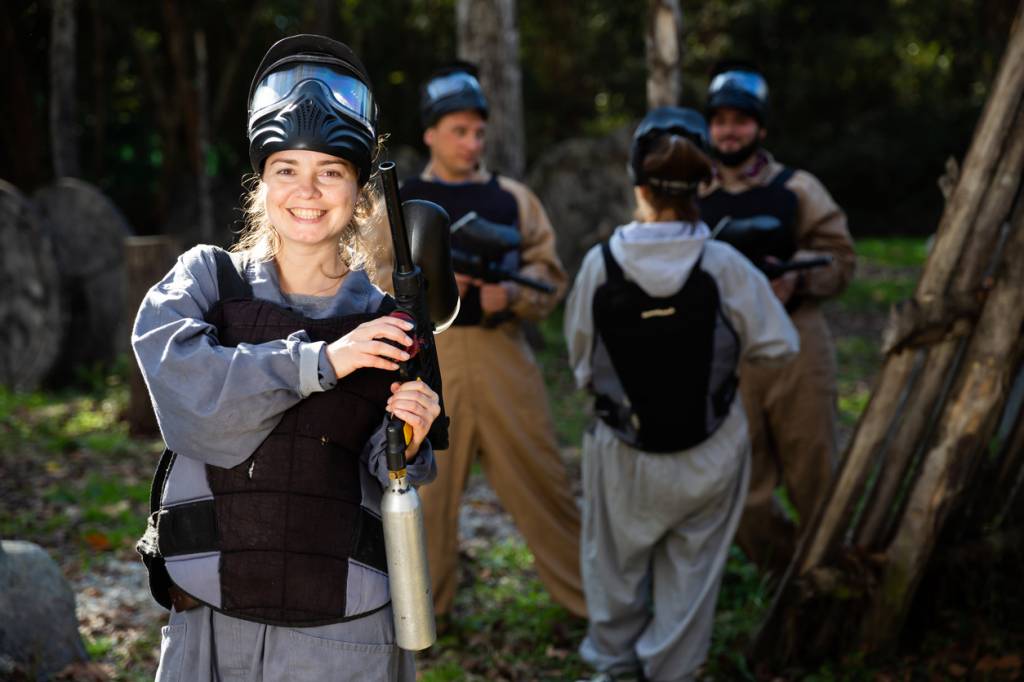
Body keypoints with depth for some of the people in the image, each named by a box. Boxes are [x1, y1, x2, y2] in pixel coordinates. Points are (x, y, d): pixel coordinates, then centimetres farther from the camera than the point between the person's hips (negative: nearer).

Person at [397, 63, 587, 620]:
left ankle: (588, 594, 14)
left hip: (502, 353, 1)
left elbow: (549, 275, 8)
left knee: (539, 478, 3)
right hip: (428, 356, -1)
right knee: (426, 485, 3)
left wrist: (510, 292, -13)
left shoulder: (513, 198, 11)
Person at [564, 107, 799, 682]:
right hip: (709, 451, 0)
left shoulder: (600, 264, -16)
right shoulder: (724, 266, -18)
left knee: (616, 561, 22)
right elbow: (779, 345, -9)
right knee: (691, 568, 17)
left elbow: (581, 359, -5)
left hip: (624, 452, 1)